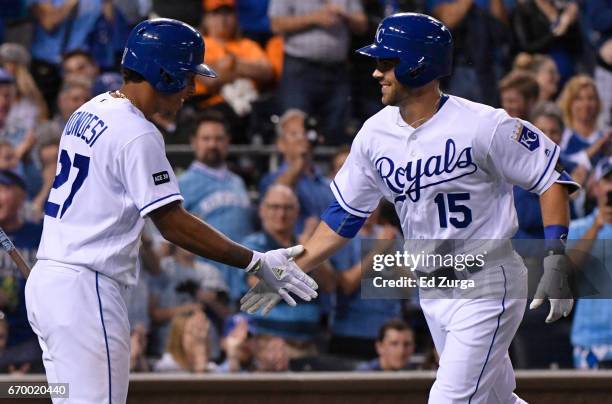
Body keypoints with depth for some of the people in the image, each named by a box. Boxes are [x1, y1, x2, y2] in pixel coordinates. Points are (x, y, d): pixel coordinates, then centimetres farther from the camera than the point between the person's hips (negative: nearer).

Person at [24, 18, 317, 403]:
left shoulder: (88, 113, 14)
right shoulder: (137, 135, -14)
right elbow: (174, 224, -16)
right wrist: (257, 263, -13)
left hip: (46, 278, 10)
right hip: (84, 289, -10)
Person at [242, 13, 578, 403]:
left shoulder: (483, 126, -18)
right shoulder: (375, 133, 0)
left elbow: (552, 178, -12)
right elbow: (344, 215, 10)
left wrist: (556, 260, -21)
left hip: (486, 285, -6)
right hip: (431, 293, 6)